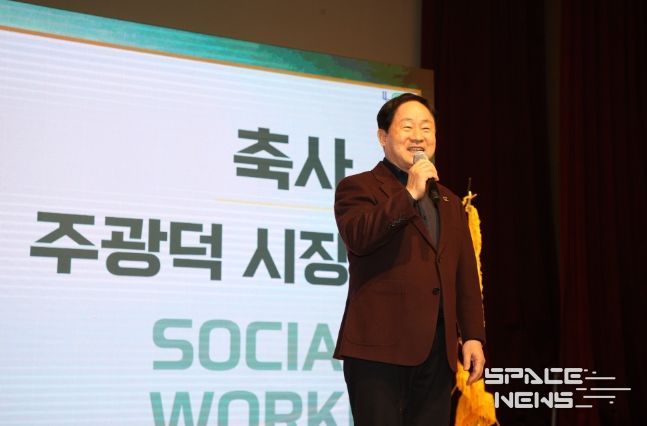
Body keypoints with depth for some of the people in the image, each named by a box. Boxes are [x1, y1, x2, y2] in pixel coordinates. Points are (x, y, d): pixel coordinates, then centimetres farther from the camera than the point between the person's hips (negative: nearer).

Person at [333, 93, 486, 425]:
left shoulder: (450, 202, 21)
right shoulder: (358, 187, 3)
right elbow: (357, 238, -17)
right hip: (380, 347, -5)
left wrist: (473, 335, 8)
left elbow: (466, 276, 17)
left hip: (438, 351, 6)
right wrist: (409, 194, -13)